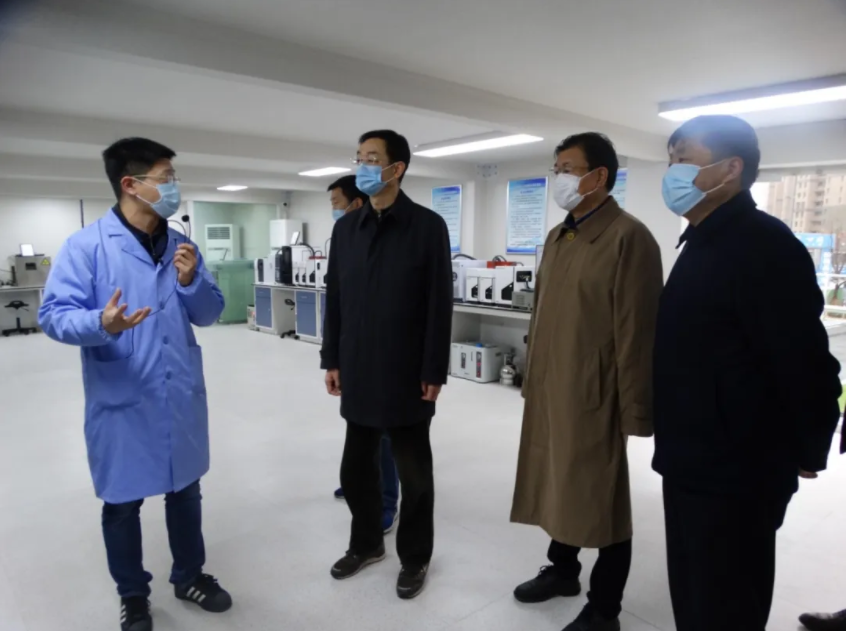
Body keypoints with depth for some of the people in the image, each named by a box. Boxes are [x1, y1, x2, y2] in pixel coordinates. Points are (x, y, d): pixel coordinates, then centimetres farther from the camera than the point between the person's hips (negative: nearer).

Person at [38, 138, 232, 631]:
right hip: (121, 403, -4)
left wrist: (191, 282, -14)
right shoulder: (86, 246, -11)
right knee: (122, 502, 13)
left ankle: (190, 575, 40)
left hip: (183, 398, 5)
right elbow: (54, 315, -15)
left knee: (185, 491, 18)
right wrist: (101, 324, -35)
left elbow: (210, 314, 5)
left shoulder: (182, 247, 5)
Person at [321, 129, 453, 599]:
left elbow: (439, 305, -9)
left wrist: (434, 371, -11)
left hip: (407, 374, -4)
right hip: (358, 373, 5)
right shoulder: (346, 227, 7)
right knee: (357, 466, 16)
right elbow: (335, 297, 9)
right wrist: (332, 359, 6)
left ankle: (415, 557, 31)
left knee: (413, 472, 11)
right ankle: (365, 543, 38)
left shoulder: (428, 226, -7)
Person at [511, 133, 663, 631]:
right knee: (561, 488, 21)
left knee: (600, 499, 9)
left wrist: (635, 412, -14)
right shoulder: (557, 237, 12)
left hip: (594, 397, -7)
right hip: (549, 390, 7)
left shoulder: (629, 238, -13)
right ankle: (563, 570, 44)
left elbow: (636, 334, -16)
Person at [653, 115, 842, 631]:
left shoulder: (764, 245, -19)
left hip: (736, 473, -9)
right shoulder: (703, 242, 11)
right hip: (692, 465, 9)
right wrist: (676, 447, 17)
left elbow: (804, 361, -21)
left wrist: (808, 452, -7)